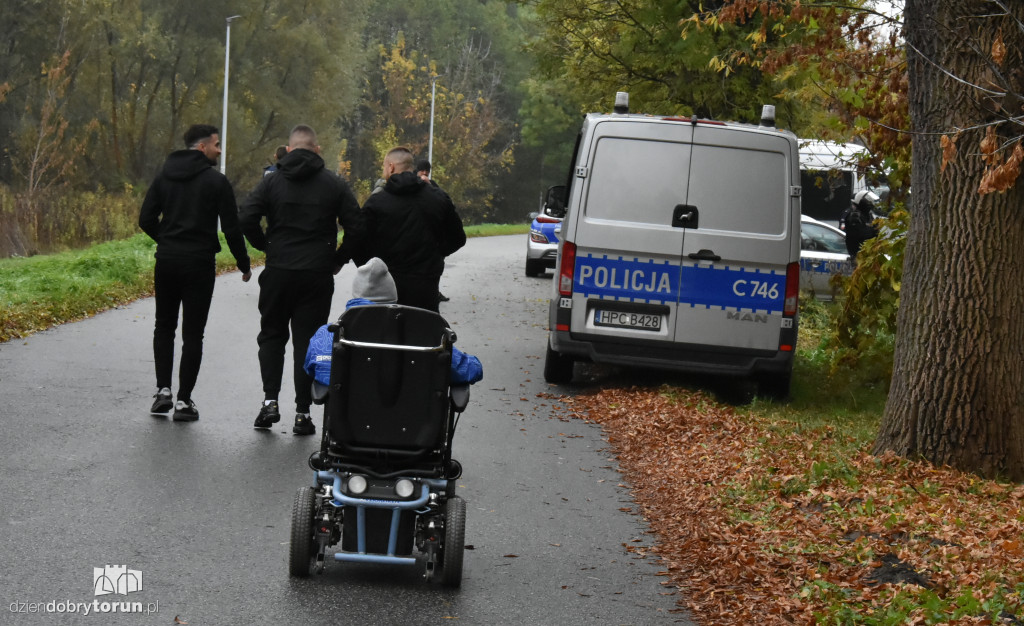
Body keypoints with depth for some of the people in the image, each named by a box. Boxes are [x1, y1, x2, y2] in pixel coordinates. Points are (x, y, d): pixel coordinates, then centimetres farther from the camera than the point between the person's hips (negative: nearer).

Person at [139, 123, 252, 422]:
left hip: (166, 262, 4)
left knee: (164, 327, 17)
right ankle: (184, 400, 0)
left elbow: (146, 219, 3)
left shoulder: (164, 177, 6)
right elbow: (231, 227, -9)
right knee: (192, 333, 2)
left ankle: (163, 391, 8)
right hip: (199, 263, -4)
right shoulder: (216, 181, -8)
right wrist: (243, 264, 2)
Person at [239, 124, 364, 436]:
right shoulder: (335, 185, 0)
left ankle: (270, 400, 3)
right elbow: (356, 228, -4)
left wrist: (266, 246, 6)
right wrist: (338, 259, 9)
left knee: (272, 335, 16)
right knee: (307, 341, 5)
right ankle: (303, 412, 3)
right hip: (317, 275, 0)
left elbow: (246, 219, -9)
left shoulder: (272, 181, 0)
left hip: (278, 272, 0)